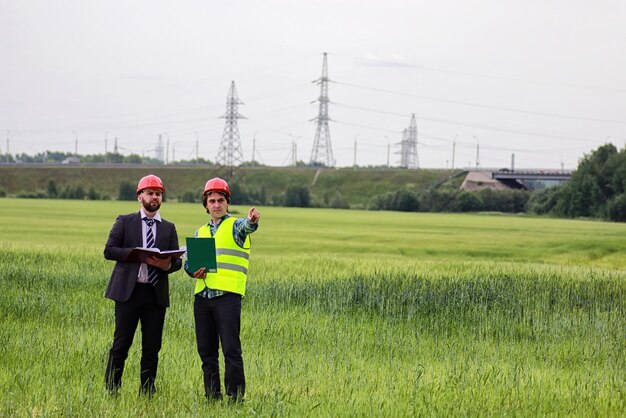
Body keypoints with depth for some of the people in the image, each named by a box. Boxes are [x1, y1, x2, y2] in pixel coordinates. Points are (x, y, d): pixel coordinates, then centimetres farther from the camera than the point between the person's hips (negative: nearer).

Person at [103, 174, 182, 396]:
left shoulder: (169, 228, 15)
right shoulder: (124, 222, 7)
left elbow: (177, 261, 8)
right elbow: (109, 250, -3)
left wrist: (168, 264, -15)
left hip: (156, 294, 3)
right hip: (128, 291, -3)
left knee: (152, 348, 3)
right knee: (121, 345, -2)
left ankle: (147, 393, 8)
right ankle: (111, 391, 4)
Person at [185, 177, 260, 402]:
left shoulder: (234, 226, 3)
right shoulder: (201, 232, 20)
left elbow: (245, 226, -21)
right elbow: (189, 259, 20)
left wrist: (252, 221, -45)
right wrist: (194, 270, -4)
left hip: (228, 295, -6)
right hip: (202, 296, 6)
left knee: (231, 350, -10)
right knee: (206, 350, 8)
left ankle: (236, 397, -6)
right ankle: (212, 396, 16)